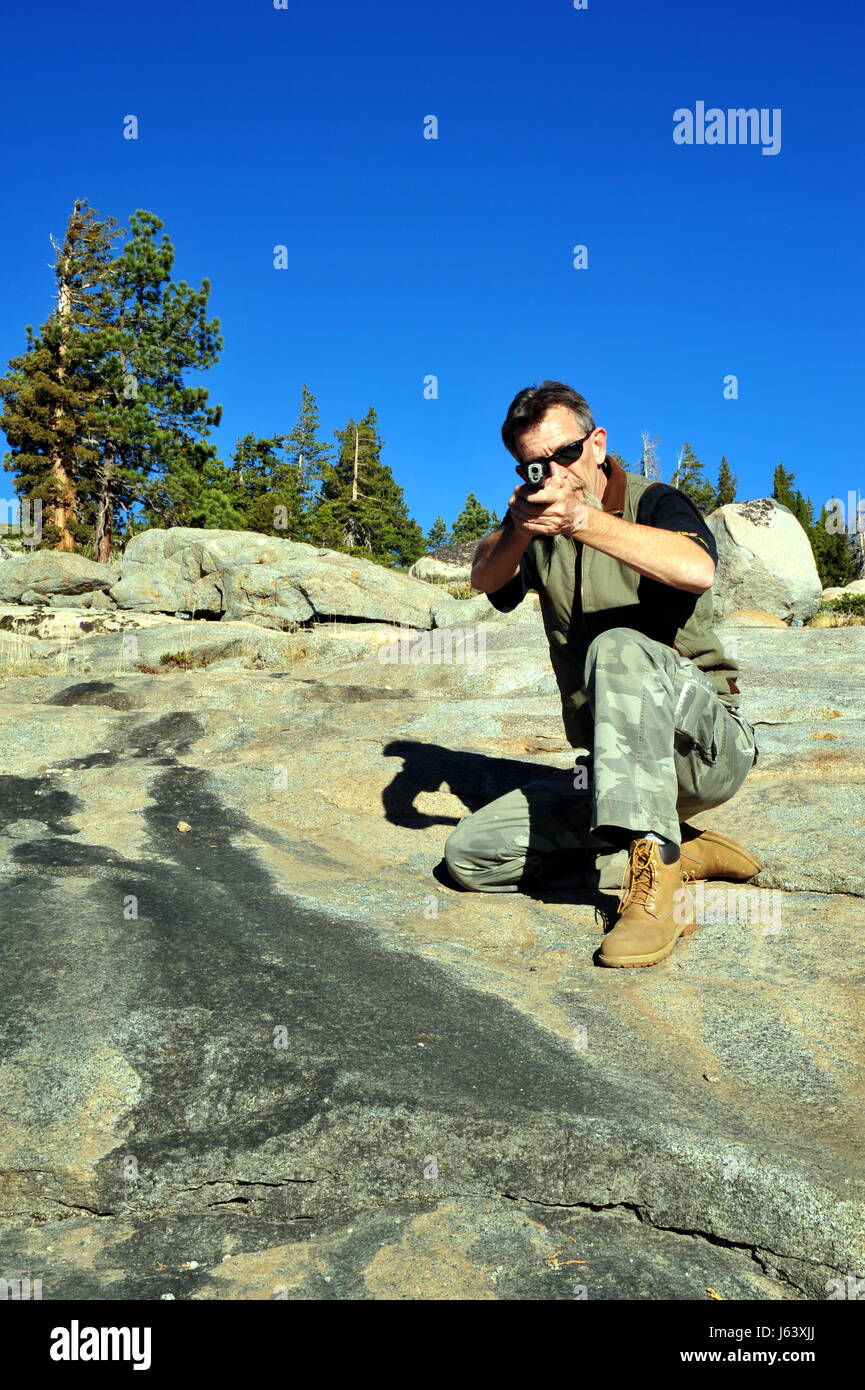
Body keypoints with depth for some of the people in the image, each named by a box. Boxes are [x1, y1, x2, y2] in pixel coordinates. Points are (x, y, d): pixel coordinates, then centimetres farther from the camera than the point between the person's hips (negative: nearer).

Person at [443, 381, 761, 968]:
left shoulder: (654, 502, -4)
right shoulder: (537, 525, 12)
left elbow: (697, 570, -28)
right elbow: (485, 578, -11)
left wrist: (583, 520, -37)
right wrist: (518, 529, -32)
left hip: (709, 748, -6)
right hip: (610, 770, 6)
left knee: (618, 647, -34)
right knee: (470, 855, -8)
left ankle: (655, 879, -37)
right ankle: (683, 852, -5)